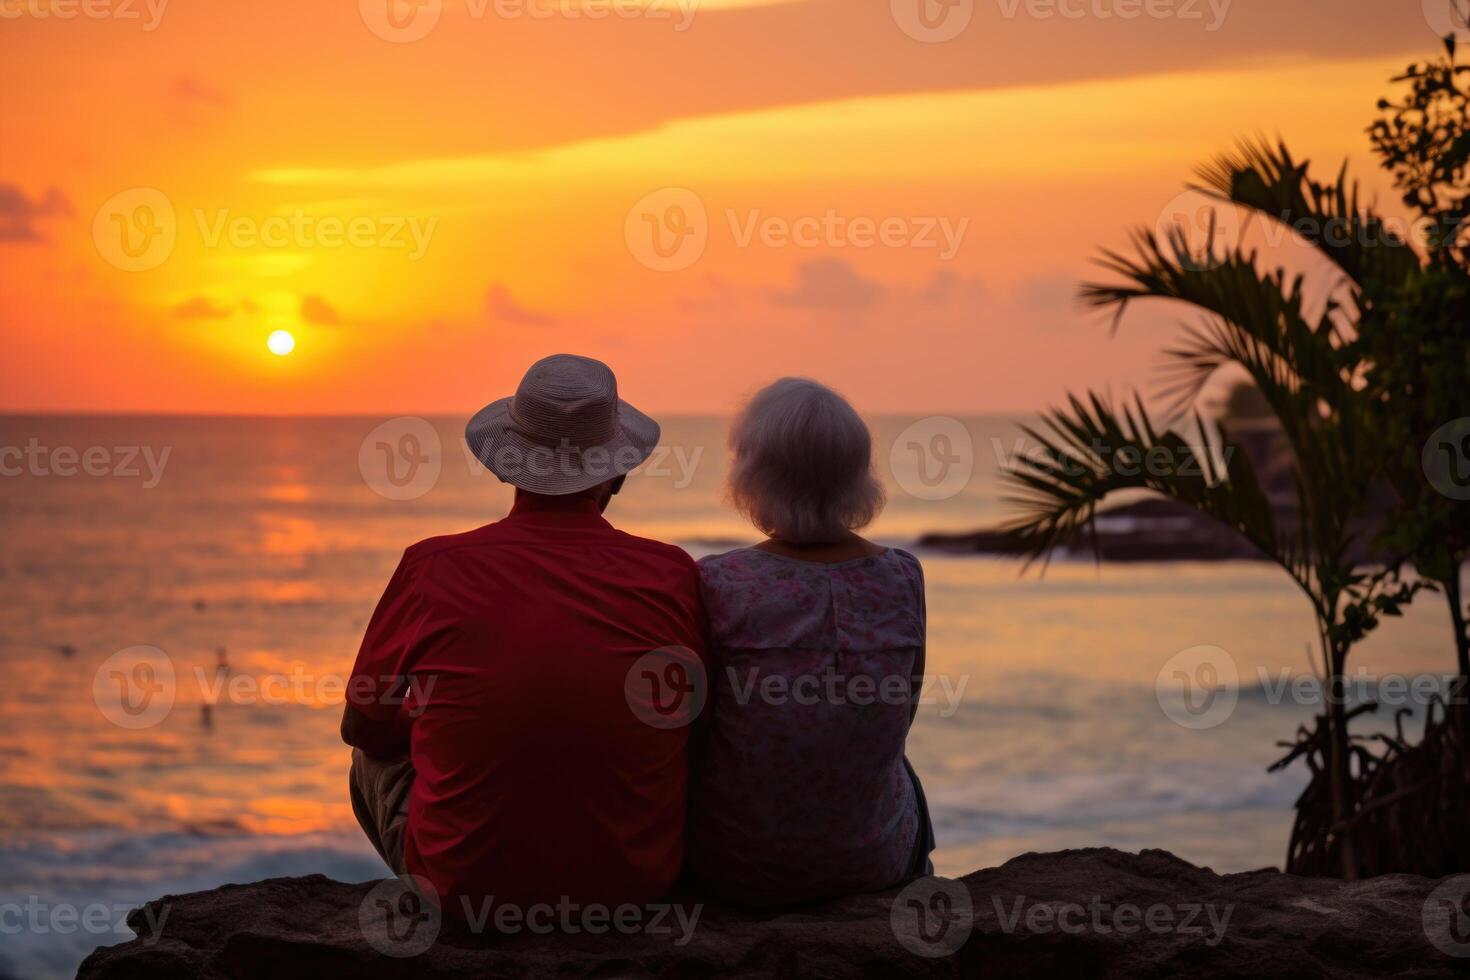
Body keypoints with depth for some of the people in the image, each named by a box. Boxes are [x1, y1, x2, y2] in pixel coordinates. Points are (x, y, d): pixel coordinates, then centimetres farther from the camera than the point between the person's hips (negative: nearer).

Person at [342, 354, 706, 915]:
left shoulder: (433, 569, -12)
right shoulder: (671, 577, -10)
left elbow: (363, 725, 3)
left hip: (463, 883, -1)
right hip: (632, 882, 1)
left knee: (376, 761, 30)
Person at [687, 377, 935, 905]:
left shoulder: (719, 586, -20)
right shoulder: (903, 578, -10)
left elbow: (687, 729, -8)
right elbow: (898, 721, 4)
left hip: (738, 864, -2)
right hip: (871, 858, 2)